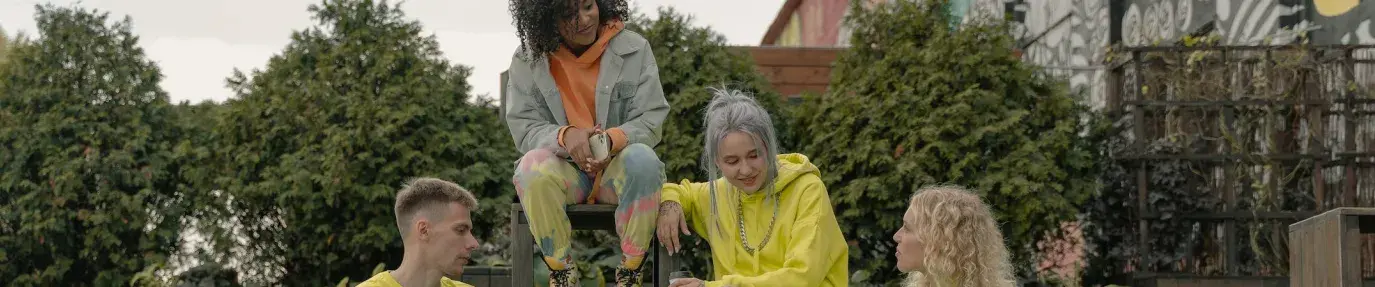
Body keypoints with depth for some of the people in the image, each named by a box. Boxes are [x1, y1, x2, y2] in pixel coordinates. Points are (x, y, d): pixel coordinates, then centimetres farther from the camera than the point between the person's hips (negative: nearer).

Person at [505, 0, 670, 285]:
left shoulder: (634, 49, -4)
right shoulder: (527, 60, -3)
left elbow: (651, 120, -6)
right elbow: (524, 128, -7)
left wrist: (613, 140, -29)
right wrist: (565, 136, -30)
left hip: (618, 166, 0)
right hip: (565, 169, 0)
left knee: (643, 160, -35)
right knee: (532, 167, -33)